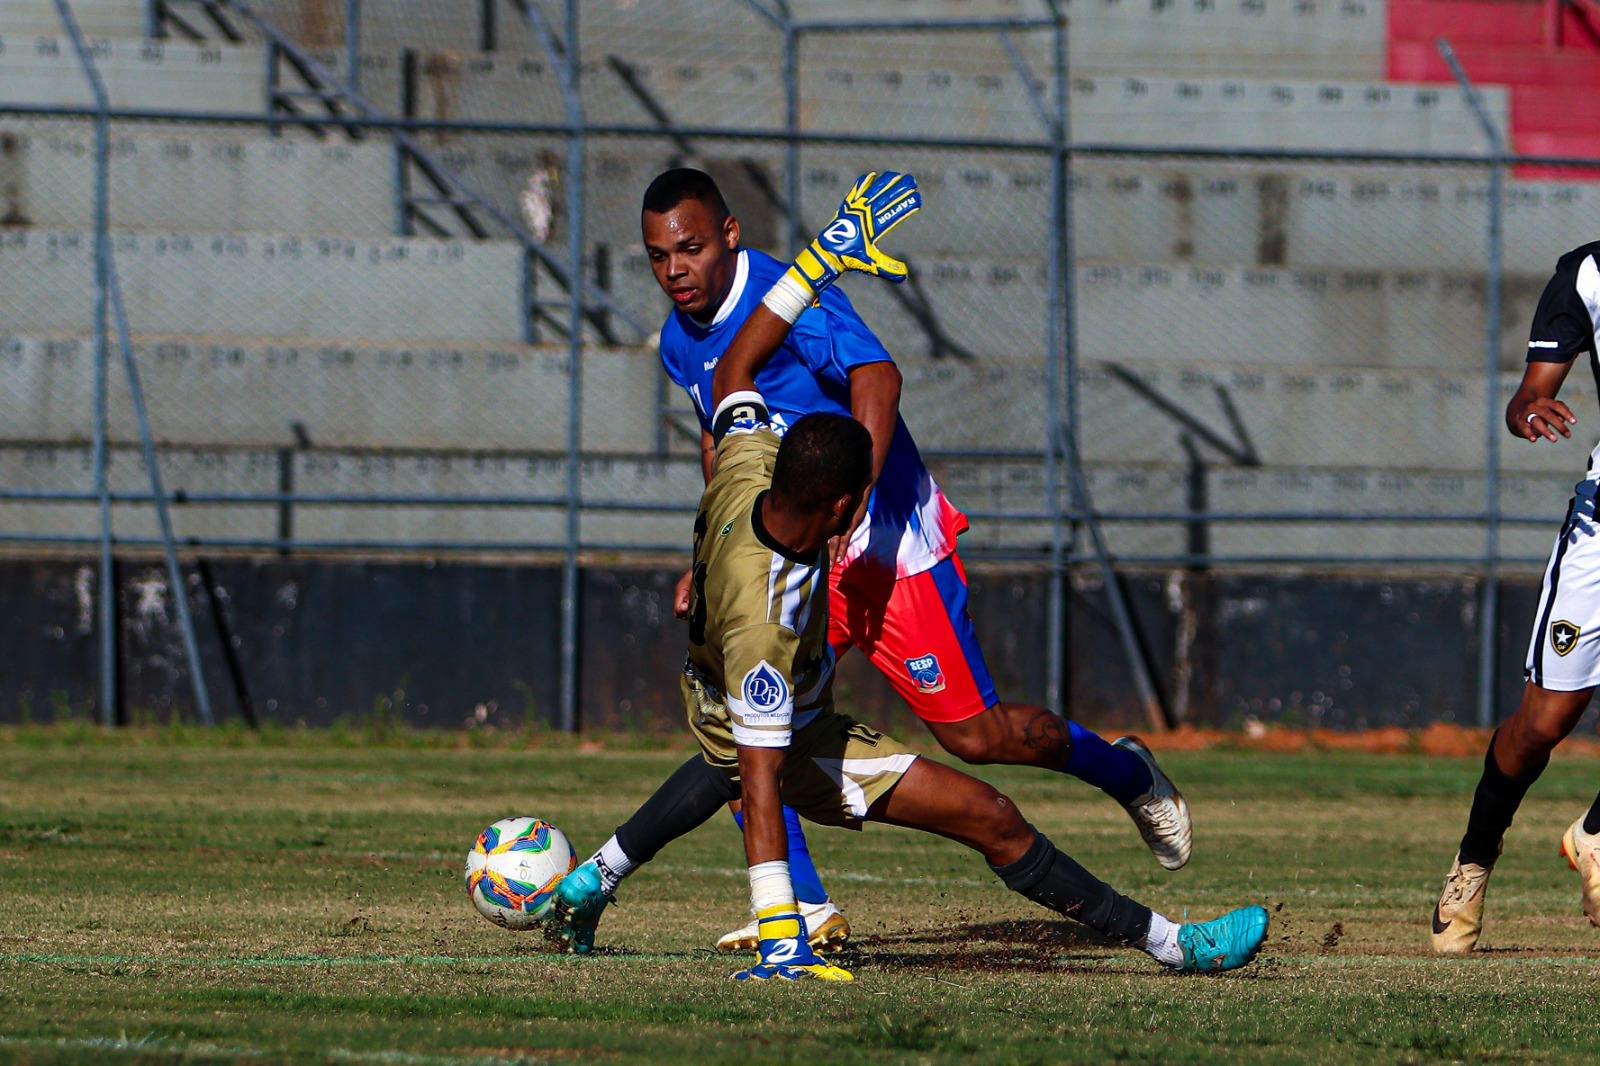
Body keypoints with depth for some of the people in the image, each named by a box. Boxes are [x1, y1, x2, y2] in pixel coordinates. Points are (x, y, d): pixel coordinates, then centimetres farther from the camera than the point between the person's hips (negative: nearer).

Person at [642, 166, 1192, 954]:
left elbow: (876, 374, -35)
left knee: (974, 734, -6)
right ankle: (803, 906, -10)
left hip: (887, 545, -7)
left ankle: (1125, 774, 22)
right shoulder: (680, 341, 7)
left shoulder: (790, 298, -19)